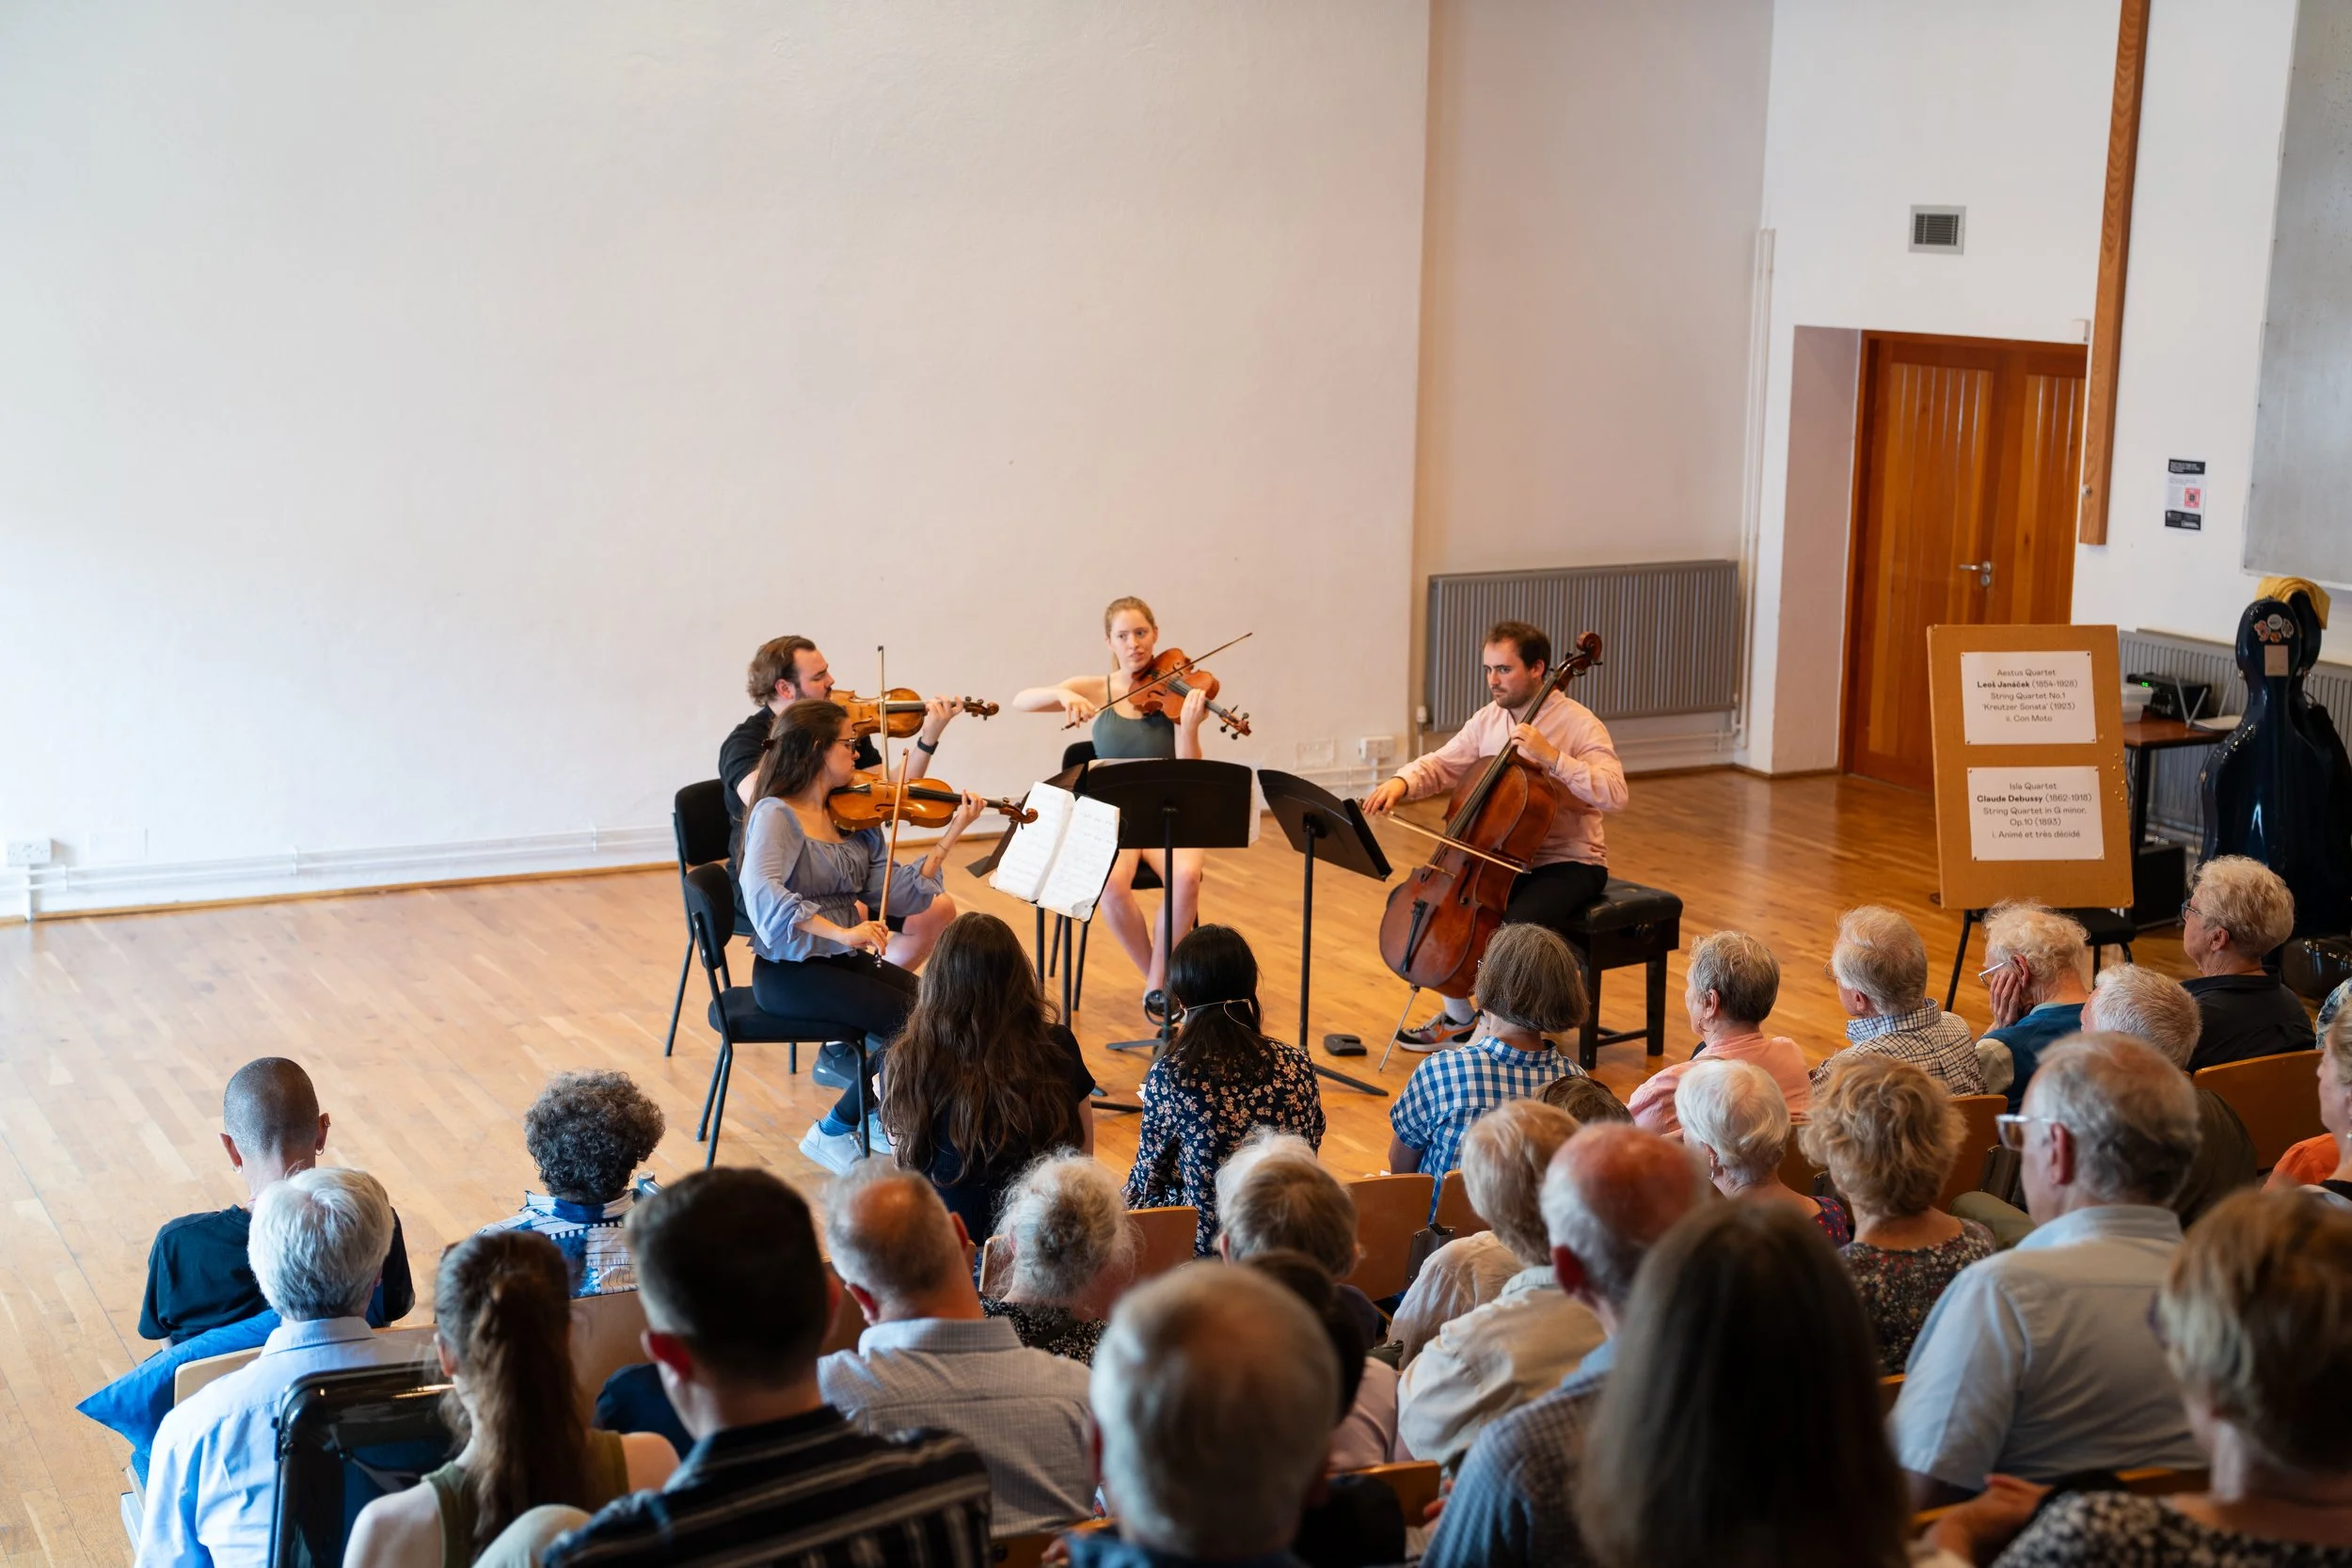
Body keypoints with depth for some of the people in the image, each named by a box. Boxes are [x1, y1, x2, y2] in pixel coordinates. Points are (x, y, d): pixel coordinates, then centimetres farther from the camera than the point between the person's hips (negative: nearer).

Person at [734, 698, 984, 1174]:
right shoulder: (776, 815, -14)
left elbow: (899, 893, 2)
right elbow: (760, 890, -33)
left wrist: (951, 835, -3)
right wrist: (840, 932, -41)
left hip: (844, 960, 7)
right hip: (789, 971, -6)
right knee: (907, 1019, -22)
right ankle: (834, 1132, -3)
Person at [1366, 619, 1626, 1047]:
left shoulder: (1578, 724, -14)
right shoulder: (1488, 719, 5)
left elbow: (1614, 795, -25)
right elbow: (1439, 766, 6)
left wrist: (1551, 757, -32)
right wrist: (1401, 782, -15)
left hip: (1570, 863, -7)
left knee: (1520, 923, -35)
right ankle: (1459, 1017, 12)